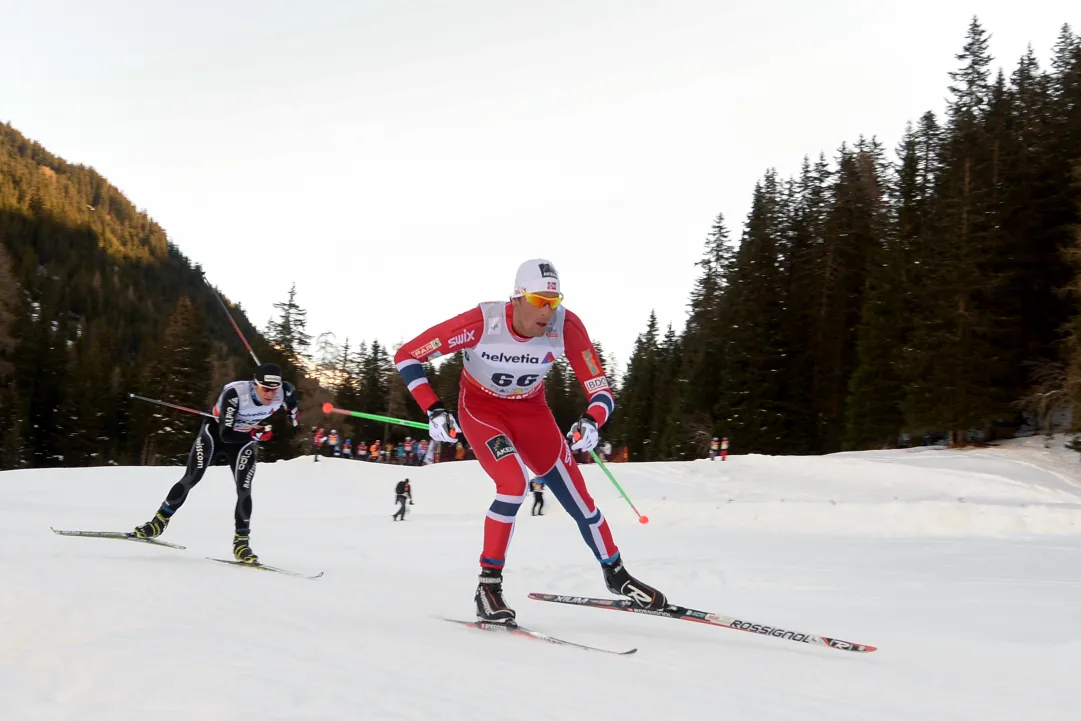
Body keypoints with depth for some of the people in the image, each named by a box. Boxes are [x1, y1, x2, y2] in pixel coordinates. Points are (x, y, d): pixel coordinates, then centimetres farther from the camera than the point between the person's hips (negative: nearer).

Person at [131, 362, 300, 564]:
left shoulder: (284, 392, -26)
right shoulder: (235, 393, -38)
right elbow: (226, 435, -37)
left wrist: (293, 415, -1)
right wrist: (257, 434, -44)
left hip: (245, 439, 3)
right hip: (216, 432, -2)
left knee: (244, 489, -11)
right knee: (190, 479, -6)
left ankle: (241, 542, 0)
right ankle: (159, 522, 10)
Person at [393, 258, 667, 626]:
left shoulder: (566, 326, -27)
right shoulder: (482, 322, -33)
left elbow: (601, 392, -21)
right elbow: (406, 356, -25)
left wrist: (591, 422, -42)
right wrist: (434, 410, -33)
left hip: (530, 410, 3)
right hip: (480, 407, -3)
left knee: (577, 496, 2)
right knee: (515, 482, -28)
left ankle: (615, 574, 26)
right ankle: (488, 584, -11)